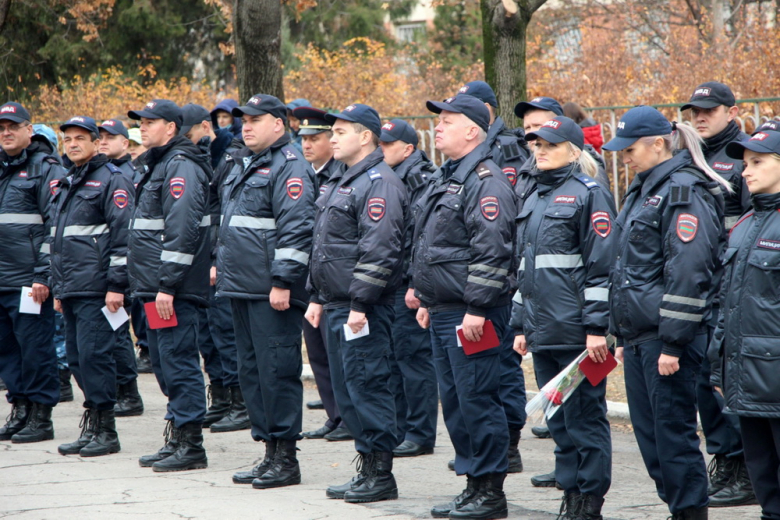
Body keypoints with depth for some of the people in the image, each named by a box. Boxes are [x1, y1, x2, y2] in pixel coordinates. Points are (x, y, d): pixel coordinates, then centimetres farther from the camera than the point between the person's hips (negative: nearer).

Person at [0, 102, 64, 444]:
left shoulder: (46, 169, -5)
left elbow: (56, 225, -10)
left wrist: (44, 275, -15)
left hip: (30, 279, -7)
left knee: (35, 347, -4)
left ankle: (41, 415, 3)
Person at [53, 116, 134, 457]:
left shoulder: (112, 180, -6)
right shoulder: (68, 184, 20)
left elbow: (123, 234, -13)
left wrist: (116, 285, -18)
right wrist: (57, 287, 23)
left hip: (96, 288, -9)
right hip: (72, 289, 9)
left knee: (94, 355, -10)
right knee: (77, 358, 9)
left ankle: (105, 431, -4)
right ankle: (91, 428, 15)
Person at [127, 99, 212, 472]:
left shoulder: (181, 167, -14)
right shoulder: (157, 165, 19)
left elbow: (182, 230, -22)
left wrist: (168, 285, -24)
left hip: (174, 287, -10)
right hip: (155, 286, 11)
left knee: (178, 361, -8)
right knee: (164, 363, 14)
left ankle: (191, 446, -5)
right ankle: (177, 439, 20)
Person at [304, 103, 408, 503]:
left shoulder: (379, 184, -14)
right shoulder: (340, 182, 18)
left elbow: (379, 250, -21)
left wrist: (360, 304, -23)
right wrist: (316, 298, 21)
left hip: (362, 308, -10)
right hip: (336, 306, 10)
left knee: (366, 385, -7)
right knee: (345, 389, 12)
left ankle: (381, 475, -2)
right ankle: (366, 469, 19)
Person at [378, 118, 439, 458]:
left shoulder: (421, 180, -12)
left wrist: (416, 284, -22)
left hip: (407, 286, -9)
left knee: (413, 356, -5)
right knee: (391, 357, 12)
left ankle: (420, 435, 0)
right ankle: (397, 430, 19)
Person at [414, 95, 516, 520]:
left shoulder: (486, 182, -14)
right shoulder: (446, 178, 18)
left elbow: (492, 252, -21)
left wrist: (477, 309, -23)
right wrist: (427, 300, 23)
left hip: (471, 315, -10)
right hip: (442, 313, 10)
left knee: (477, 400, -7)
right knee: (453, 400, 12)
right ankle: (473, 484, 20)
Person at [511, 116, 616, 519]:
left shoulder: (588, 194, -6)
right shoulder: (535, 199, 19)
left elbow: (601, 266, -12)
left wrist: (597, 327, -16)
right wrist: (520, 325, 20)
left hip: (576, 332, -8)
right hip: (542, 331, 8)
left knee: (585, 417, -3)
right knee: (559, 420, 11)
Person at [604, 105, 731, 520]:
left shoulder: (685, 193, -14)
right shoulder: (644, 190, 16)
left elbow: (687, 272, -19)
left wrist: (672, 342, -21)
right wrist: (623, 336, 20)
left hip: (668, 337, -9)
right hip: (638, 336, 9)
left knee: (673, 431, -5)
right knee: (648, 433, 12)